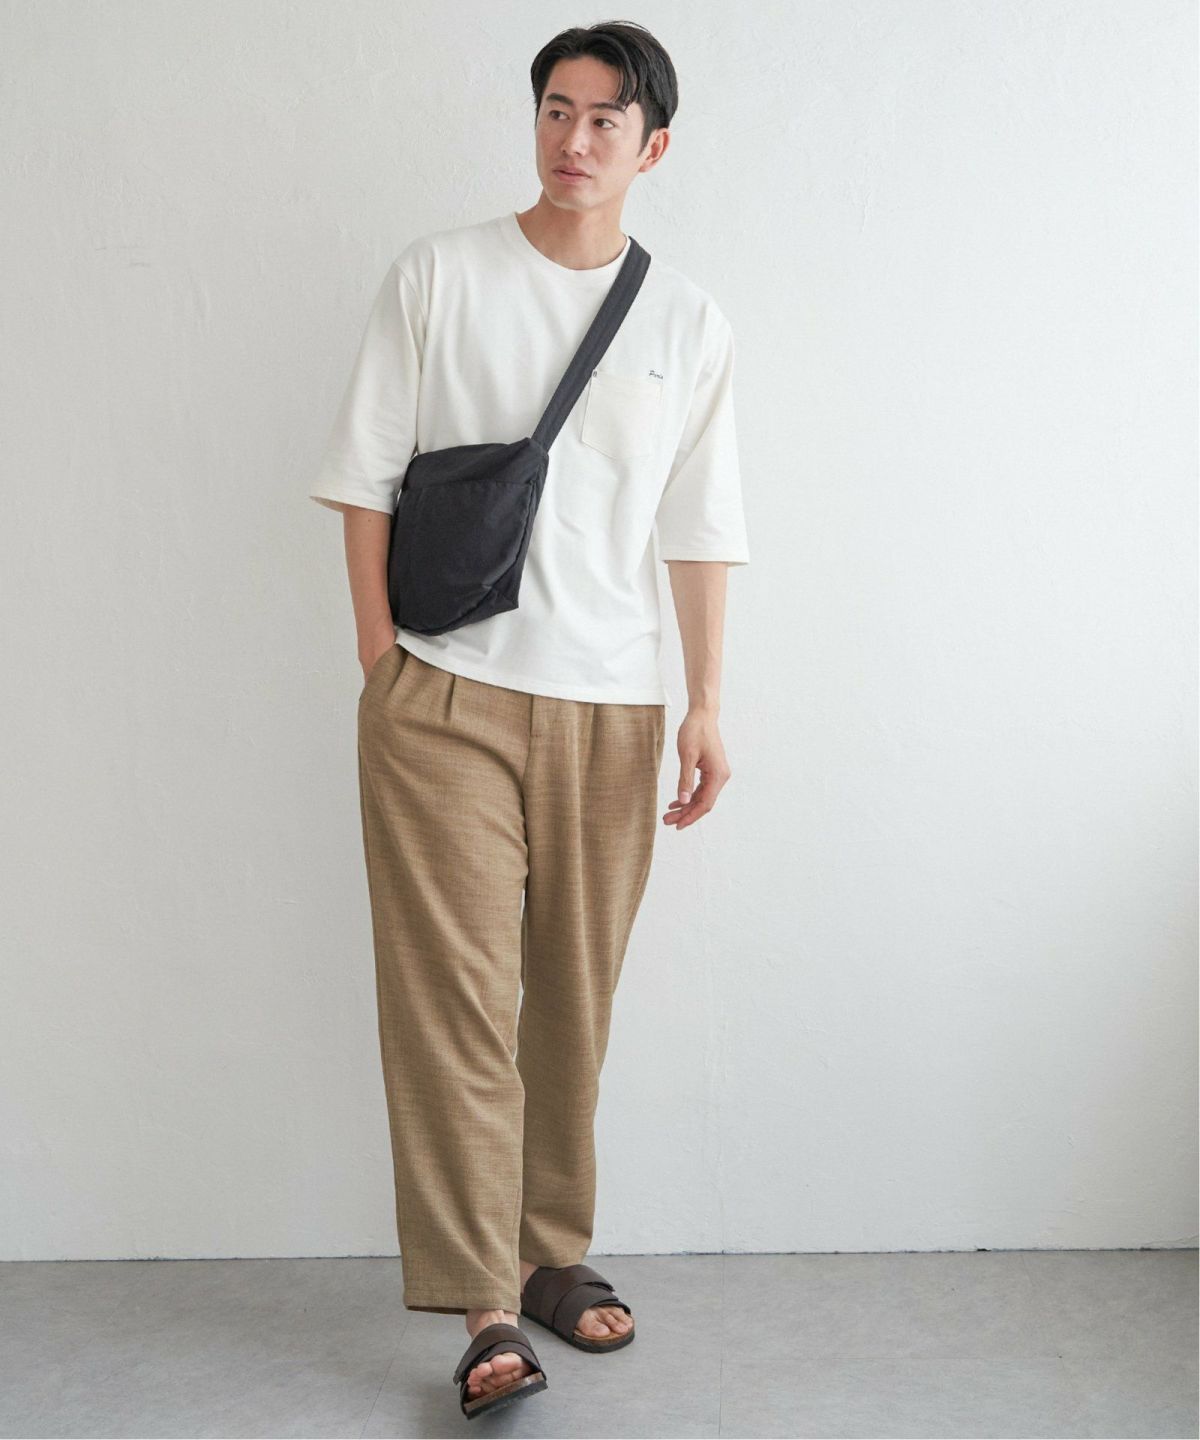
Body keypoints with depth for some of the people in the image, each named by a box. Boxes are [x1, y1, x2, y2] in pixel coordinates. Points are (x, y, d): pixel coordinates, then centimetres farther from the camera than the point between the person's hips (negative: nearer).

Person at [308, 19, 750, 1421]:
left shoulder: (686, 320, 9)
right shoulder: (437, 275, 3)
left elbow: (699, 527, 10)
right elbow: (368, 475, 3)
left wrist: (706, 702, 5)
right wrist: (380, 659, -3)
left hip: (609, 703, 3)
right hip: (447, 694, -2)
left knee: (574, 998, 9)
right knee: (457, 989, -6)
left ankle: (554, 1253, 25)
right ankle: (487, 1305, 0)